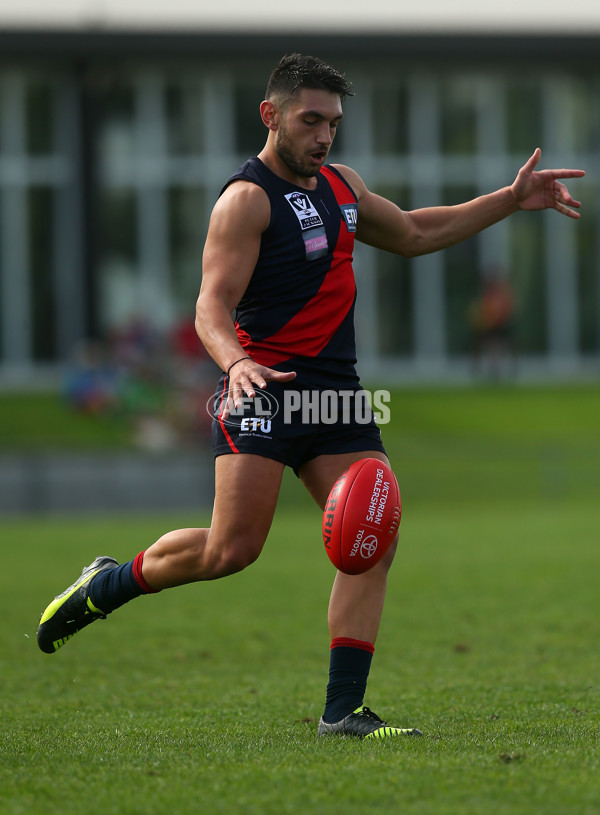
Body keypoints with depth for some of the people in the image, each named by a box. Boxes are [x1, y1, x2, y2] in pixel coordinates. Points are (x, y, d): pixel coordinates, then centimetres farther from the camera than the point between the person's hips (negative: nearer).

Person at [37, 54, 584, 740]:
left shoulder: (340, 185, 18)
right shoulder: (248, 199, -8)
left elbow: (414, 234, 34)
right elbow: (212, 307, -16)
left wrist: (511, 200, 29)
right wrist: (236, 362, -37)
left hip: (336, 393, 7)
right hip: (264, 387, -7)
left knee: (374, 543, -7)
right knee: (232, 548, -16)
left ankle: (342, 711, -4)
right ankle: (106, 585, 10)